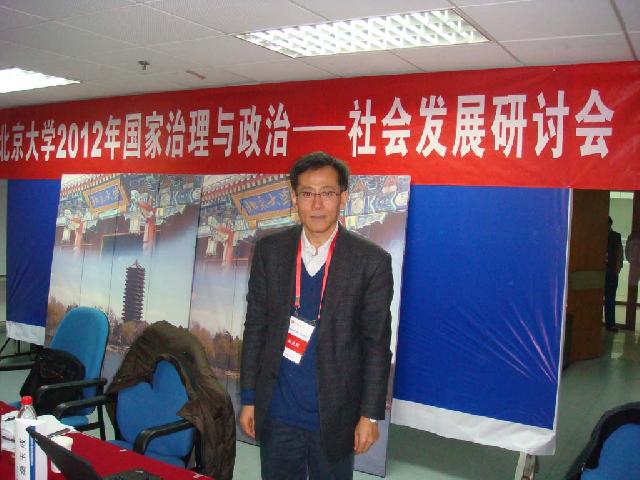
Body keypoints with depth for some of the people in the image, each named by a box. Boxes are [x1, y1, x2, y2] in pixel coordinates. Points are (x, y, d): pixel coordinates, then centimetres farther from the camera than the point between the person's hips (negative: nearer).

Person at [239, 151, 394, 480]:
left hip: (335, 416, -2)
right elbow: (255, 327, 4)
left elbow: (377, 344, -5)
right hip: (277, 414, 2)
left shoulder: (371, 261, -9)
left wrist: (370, 415, -5)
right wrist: (249, 399, 4)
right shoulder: (269, 250, -1)